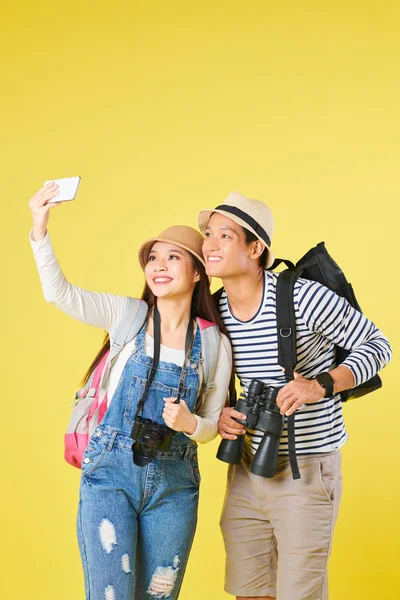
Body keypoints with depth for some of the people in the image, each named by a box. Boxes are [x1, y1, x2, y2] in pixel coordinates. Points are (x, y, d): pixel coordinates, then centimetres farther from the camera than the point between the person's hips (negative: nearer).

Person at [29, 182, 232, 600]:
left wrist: (190, 423, -14)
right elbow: (59, 293, -9)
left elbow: (210, 425, 9)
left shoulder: (215, 345, 2)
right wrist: (40, 229, -21)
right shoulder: (128, 316, 1)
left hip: (174, 484, 2)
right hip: (111, 474, -1)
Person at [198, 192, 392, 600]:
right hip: (247, 469, 6)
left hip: (306, 470, -5)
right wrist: (219, 414, -4)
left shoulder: (304, 298, -18)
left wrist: (321, 385, -23)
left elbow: (377, 345, -8)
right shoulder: (215, 311, 0)